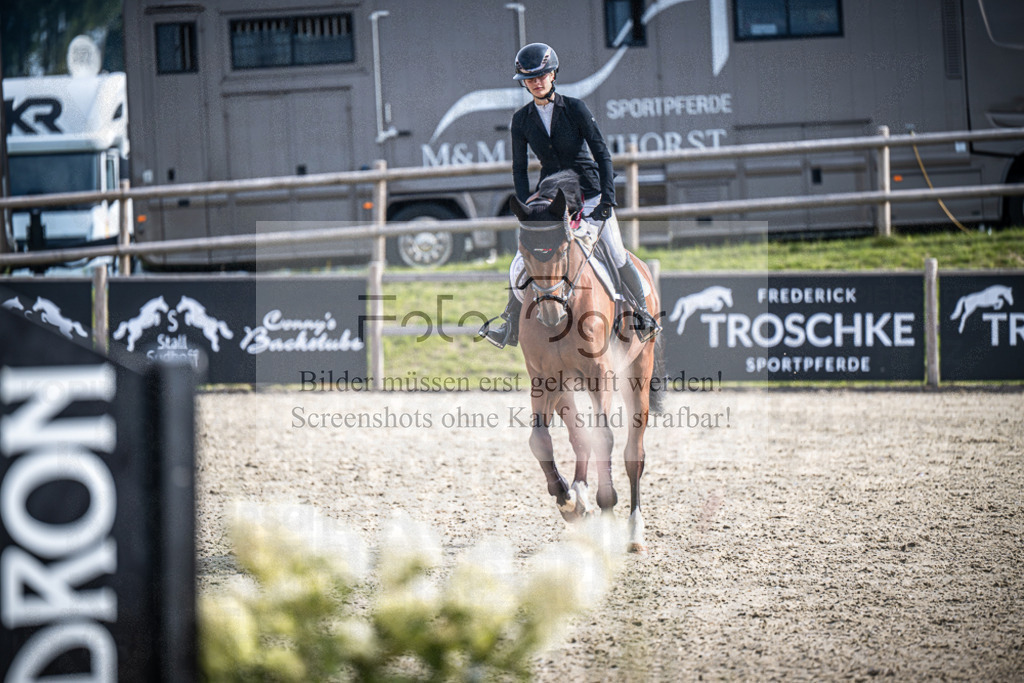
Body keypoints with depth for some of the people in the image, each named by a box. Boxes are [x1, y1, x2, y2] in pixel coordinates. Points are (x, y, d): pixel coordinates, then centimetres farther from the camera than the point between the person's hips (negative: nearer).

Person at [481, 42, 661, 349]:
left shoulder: (575, 108, -8)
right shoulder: (521, 120, 1)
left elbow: (602, 153, -10)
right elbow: (519, 168, 6)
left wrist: (608, 199, -19)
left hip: (589, 193, -3)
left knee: (617, 256, -9)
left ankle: (643, 316, 11)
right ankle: (512, 329, 1)